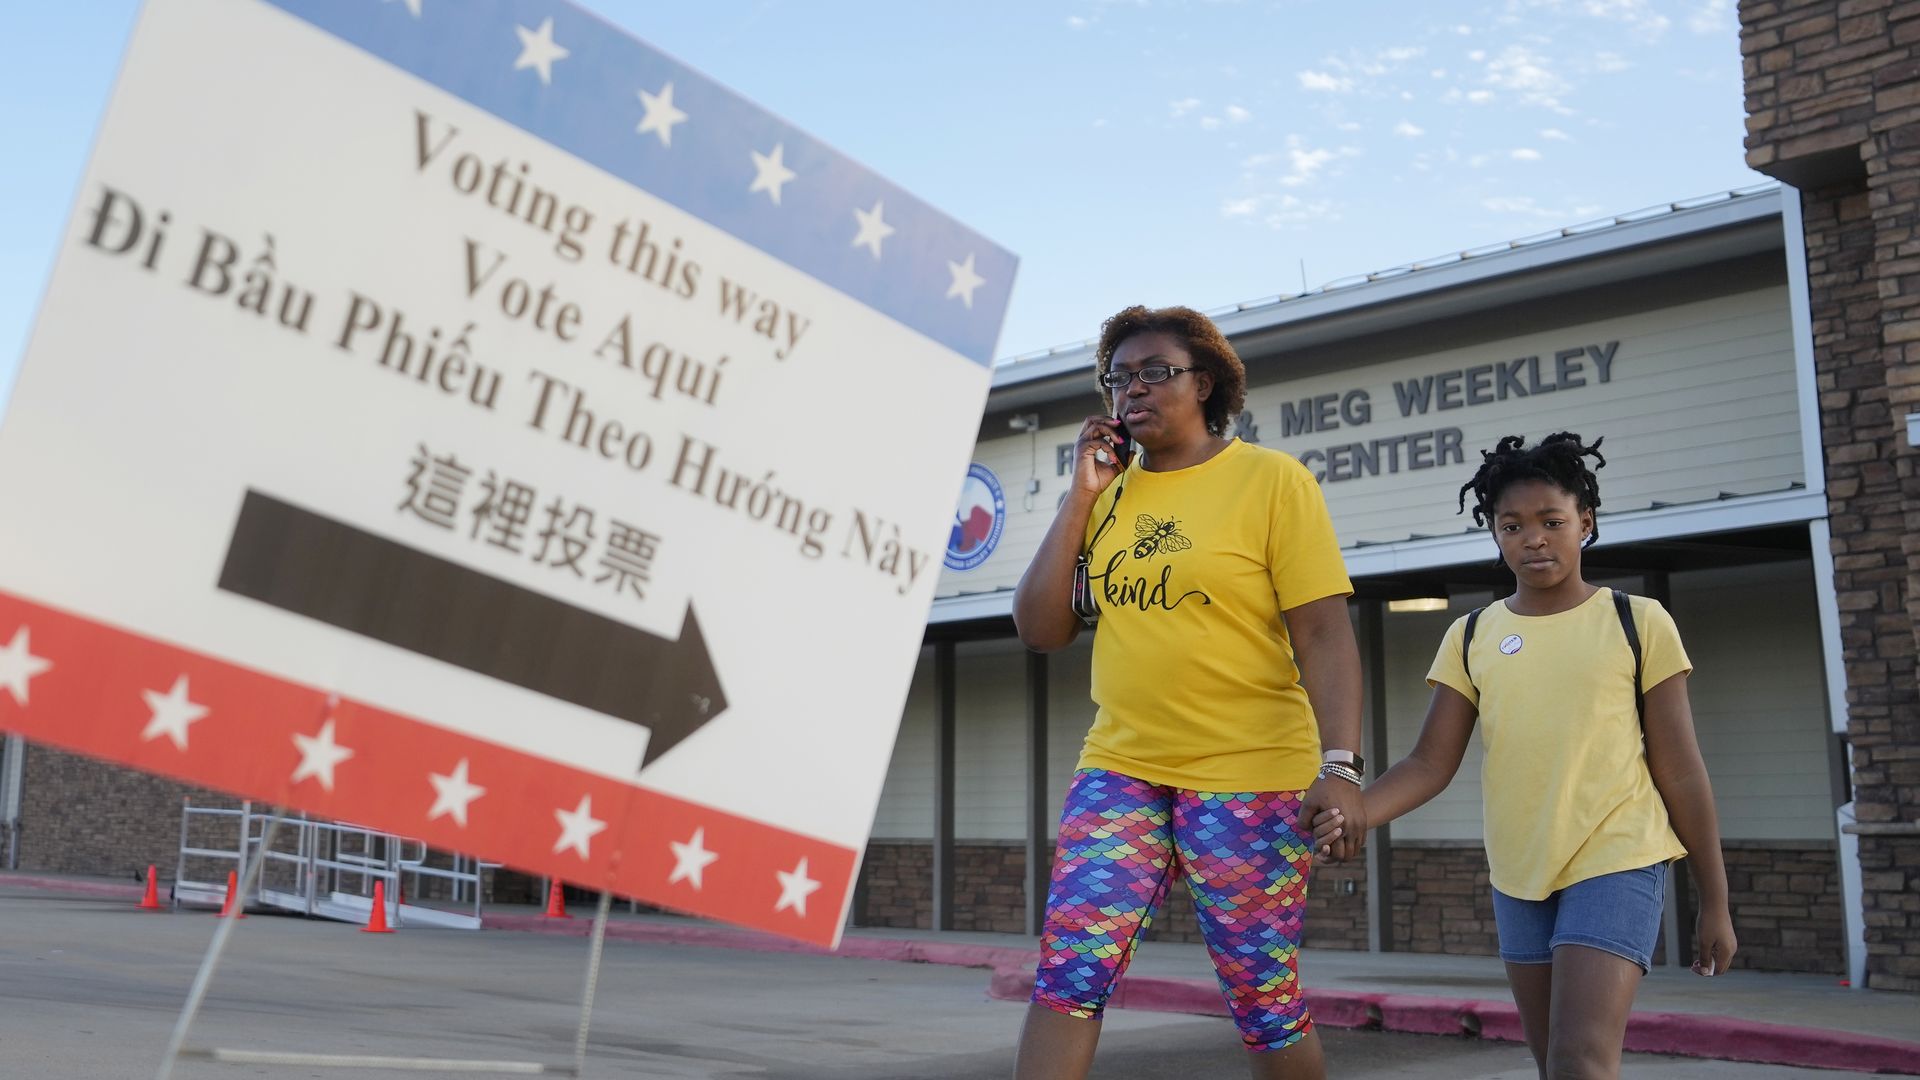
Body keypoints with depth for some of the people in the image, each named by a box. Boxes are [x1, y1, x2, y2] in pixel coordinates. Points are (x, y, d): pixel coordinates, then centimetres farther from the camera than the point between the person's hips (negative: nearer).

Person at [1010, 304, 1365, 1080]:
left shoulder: (1271, 479, -3)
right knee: (1067, 971, -6)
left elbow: (1323, 632, -9)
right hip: (1119, 769, 4)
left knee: (1262, 997, 4)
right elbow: (1040, 631, 5)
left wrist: (1341, 767, -20)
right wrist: (1080, 497, 0)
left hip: (1248, 778, -4)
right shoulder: (1107, 493, 10)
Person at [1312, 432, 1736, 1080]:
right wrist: (1355, 812, -20)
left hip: (1616, 861, -4)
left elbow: (1679, 771, 1)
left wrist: (1715, 901, 3)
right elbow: (1432, 763, 0)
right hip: (1517, 876, 4)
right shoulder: (1471, 637, 5)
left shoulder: (1637, 623, -2)